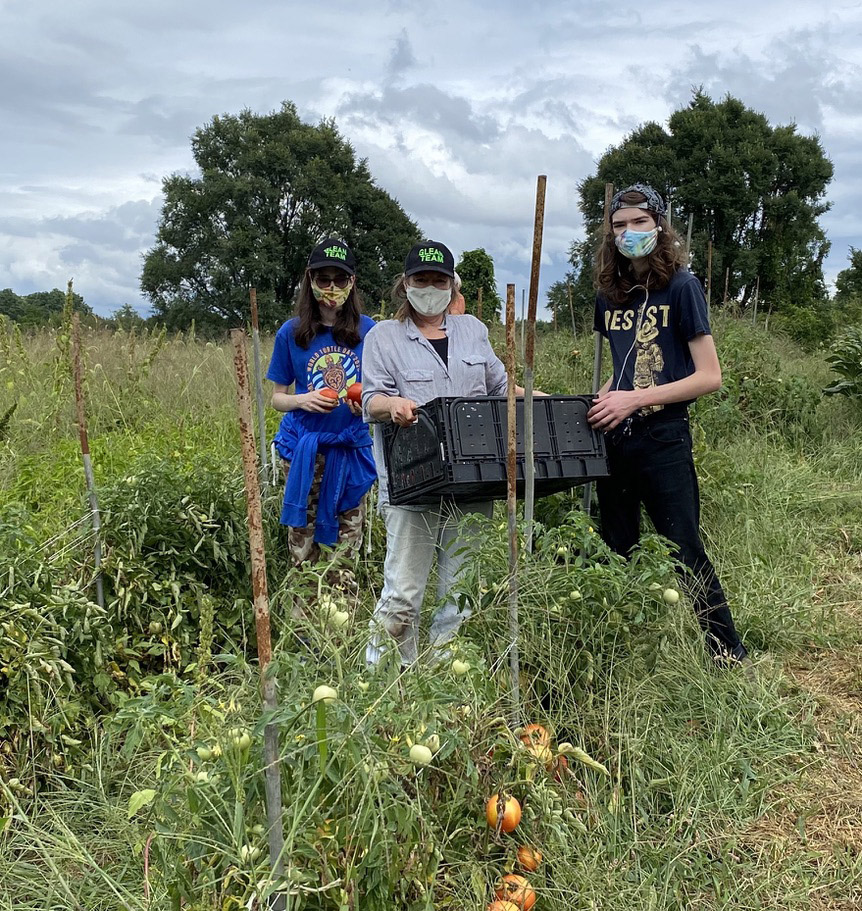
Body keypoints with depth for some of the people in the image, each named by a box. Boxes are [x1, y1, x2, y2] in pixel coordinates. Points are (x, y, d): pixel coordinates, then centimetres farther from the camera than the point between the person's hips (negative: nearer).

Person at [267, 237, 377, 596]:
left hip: (351, 446, 0)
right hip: (305, 448, 0)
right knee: (303, 540, 5)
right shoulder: (291, 333, 1)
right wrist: (303, 400, -14)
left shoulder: (368, 331, 2)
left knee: (347, 543, 6)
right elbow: (277, 397, 7)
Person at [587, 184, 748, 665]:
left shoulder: (681, 286, -7)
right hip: (614, 441, 6)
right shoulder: (610, 295, 10)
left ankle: (731, 657, 15)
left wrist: (634, 399, -17)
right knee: (617, 553, 13)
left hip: (664, 440, -6)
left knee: (686, 550, 0)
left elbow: (709, 377, -12)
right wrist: (601, 401, 2)